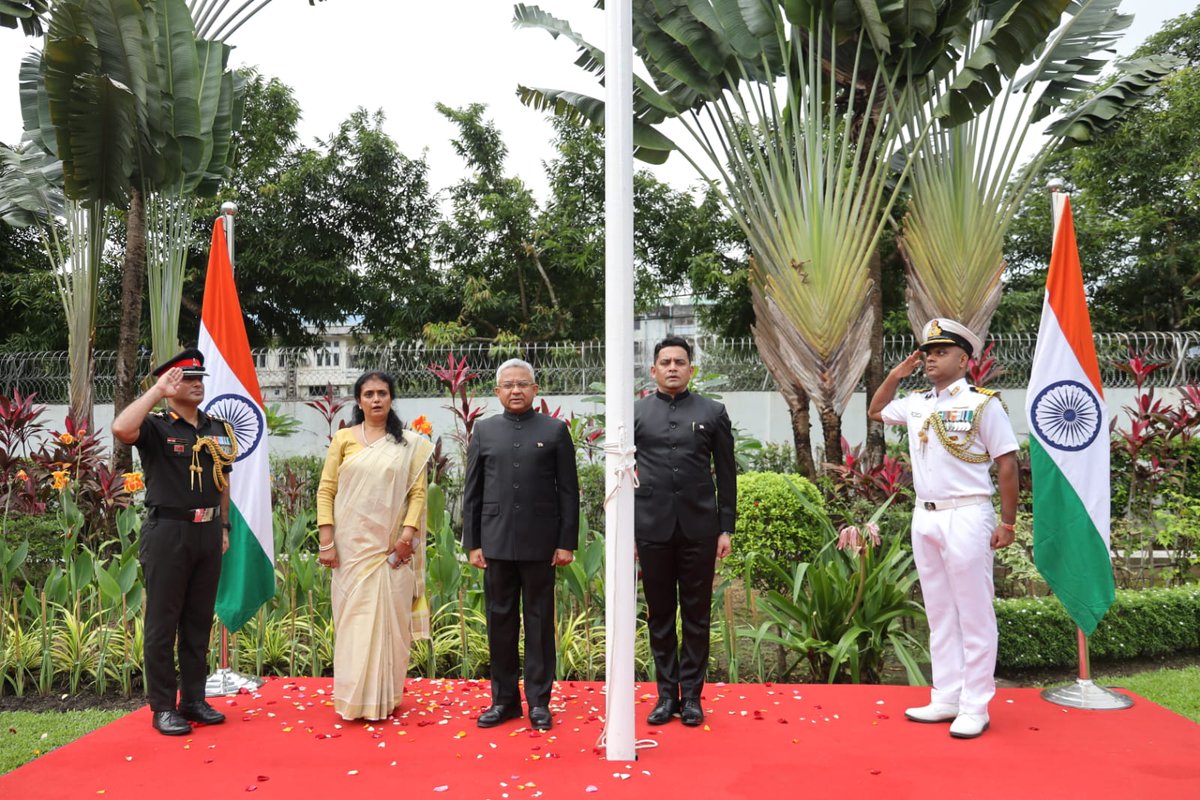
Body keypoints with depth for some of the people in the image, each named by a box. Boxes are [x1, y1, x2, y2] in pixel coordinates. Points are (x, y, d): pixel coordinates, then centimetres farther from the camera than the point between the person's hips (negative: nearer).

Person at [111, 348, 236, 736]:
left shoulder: (218, 429, 12)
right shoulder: (156, 427, -5)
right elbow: (121, 429, -28)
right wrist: (157, 391, -20)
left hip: (207, 532, 5)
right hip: (167, 531, -5)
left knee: (199, 622, 12)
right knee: (162, 623, 2)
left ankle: (194, 699, 23)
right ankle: (163, 707, 12)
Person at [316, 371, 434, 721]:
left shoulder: (409, 443, 5)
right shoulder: (343, 438, 5)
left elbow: (418, 492, 1)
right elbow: (326, 490, 2)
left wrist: (408, 533, -12)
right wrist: (325, 539, -6)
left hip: (391, 546, 0)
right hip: (352, 544, 0)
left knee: (389, 618, 4)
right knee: (354, 616, 4)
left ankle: (386, 696, 16)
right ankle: (354, 697, 14)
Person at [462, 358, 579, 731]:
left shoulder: (555, 430, 3)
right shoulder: (484, 431, 8)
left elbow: (568, 491, 1)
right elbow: (472, 492, 8)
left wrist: (567, 543, -4)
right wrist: (472, 543, 3)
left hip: (540, 543, -2)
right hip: (496, 543, 2)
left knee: (539, 622, 6)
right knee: (500, 621, 9)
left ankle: (539, 701, 17)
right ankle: (504, 698, 21)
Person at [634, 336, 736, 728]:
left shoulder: (713, 413, 6)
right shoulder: (635, 413, 6)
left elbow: (726, 475, 6)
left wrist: (726, 528, 1)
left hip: (699, 529, 0)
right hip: (652, 528, 0)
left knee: (697, 615, 6)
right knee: (660, 615, 8)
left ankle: (691, 695, 17)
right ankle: (667, 694, 19)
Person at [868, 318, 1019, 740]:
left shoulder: (983, 403, -6)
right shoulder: (916, 403, 11)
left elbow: (1007, 464, -7)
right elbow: (875, 411, 29)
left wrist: (1007, 522, -8)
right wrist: (896, 374, 15)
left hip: (965, 517, -6)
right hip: (924, 517, 6)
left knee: (974, 616, 1)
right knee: (939, 615, 12)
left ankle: (975, 707, 9)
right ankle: (945, 699, 20)